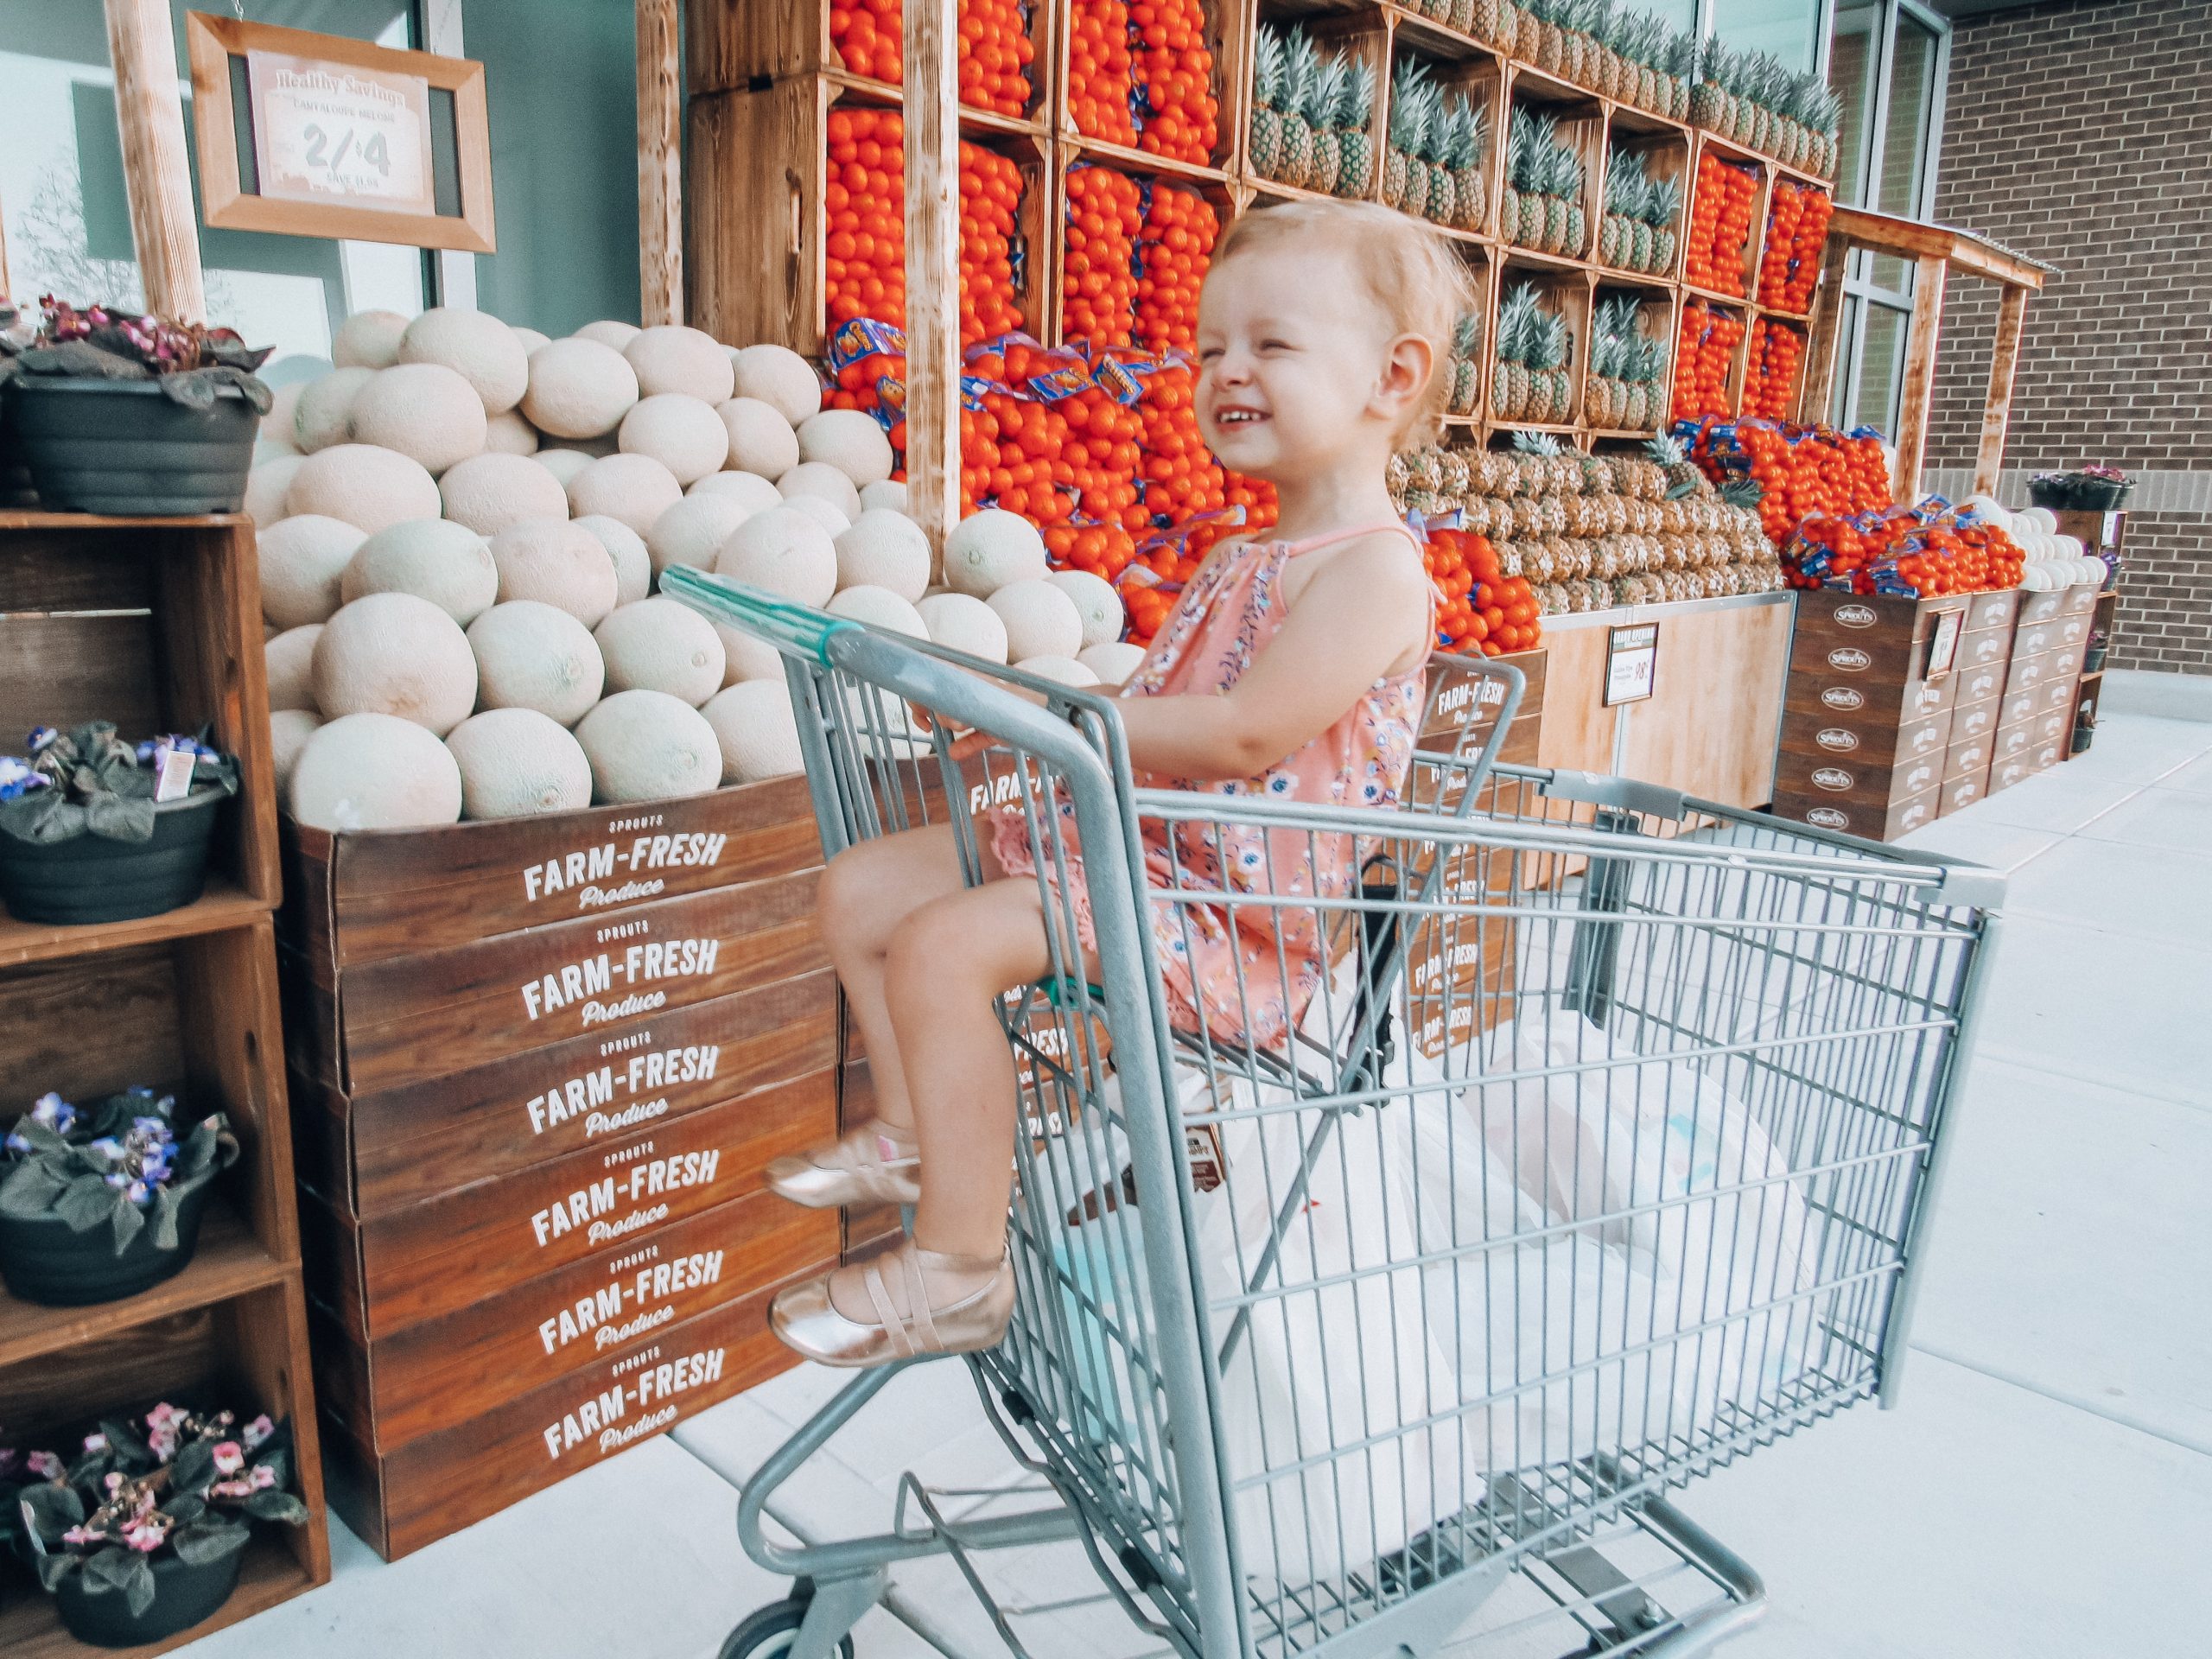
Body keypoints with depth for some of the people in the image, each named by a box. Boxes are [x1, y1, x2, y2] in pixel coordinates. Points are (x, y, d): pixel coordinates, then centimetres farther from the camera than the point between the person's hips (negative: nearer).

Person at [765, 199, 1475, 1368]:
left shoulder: (1376, 570, -14)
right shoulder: (1241, 558, 17)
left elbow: (1242, 740, -25)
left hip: (1234, 905, -10)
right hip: (1132, 839, 10)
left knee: (942, 946, -27)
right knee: (860, 887, 7)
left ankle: (959, 1269, -13)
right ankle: (912, 1133, 21)